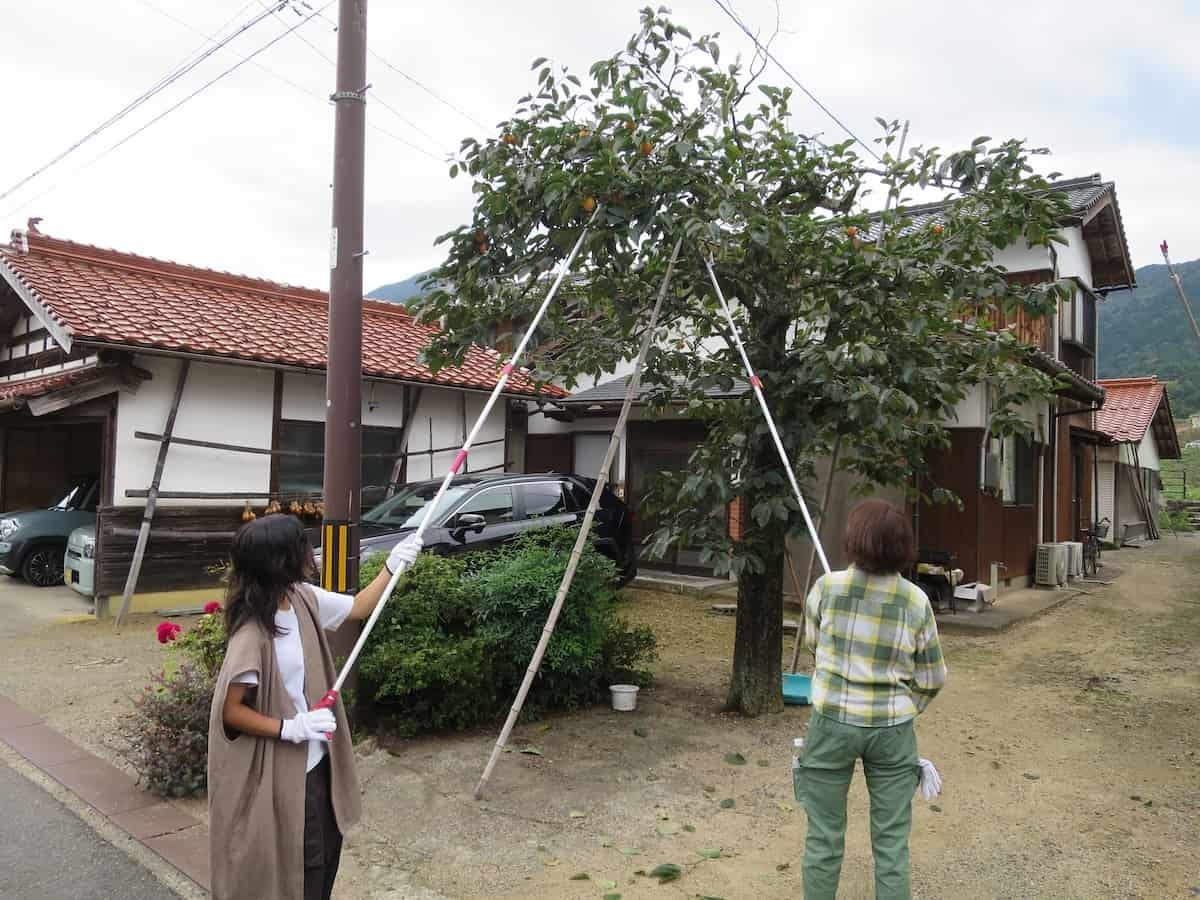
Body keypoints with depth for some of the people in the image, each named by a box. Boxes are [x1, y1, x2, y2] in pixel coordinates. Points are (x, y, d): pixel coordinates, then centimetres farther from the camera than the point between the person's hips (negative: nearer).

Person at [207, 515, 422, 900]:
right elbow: (229, 711, -22)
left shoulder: (303, 599, -5)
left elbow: (357, 607, 13)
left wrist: (392, 567, 5)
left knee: (327, 851, 22)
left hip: (317, 759, 8)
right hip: (284, 770, -8)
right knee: (301, 865, 8)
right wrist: (290, 728, -27)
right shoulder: (252, 634, -27)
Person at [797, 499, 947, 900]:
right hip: (893, 729, 1)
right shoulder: (916, 602, -7)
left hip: (833, 722, -1)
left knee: (824, 837, 13)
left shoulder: (827, 587, -11)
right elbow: (932, 679, 2)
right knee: (892, 841, 14)